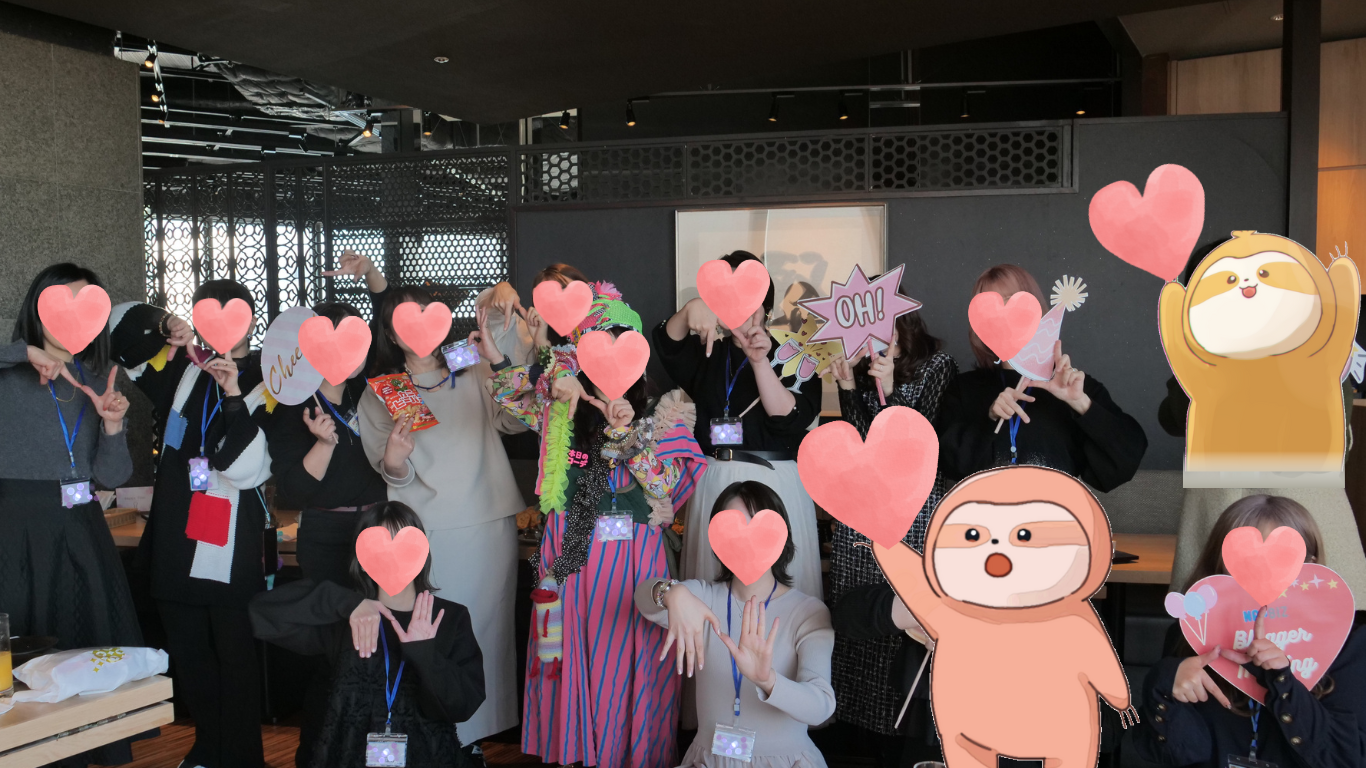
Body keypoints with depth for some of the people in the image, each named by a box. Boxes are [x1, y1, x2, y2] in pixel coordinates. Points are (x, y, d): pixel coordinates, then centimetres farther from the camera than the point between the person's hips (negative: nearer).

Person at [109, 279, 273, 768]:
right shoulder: (185, 369, 9)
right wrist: (164, 325, -8)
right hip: (177, 540, 5)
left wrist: (235, 396, -22)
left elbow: (246, 468, -12)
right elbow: (121, 323, 12)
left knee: (236, 658, -1)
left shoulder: (263, 383, -4)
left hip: (234, 547, -5)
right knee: (188, 655, 14)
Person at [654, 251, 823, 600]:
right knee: (713, 584, 8)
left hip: (775, 483, -3)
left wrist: (760, 362, -23)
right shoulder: (708, 353, 11)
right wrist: (690, 310, -31)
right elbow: (668, 345, -11)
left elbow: (790, 419, -12)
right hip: (714, 483, 3)